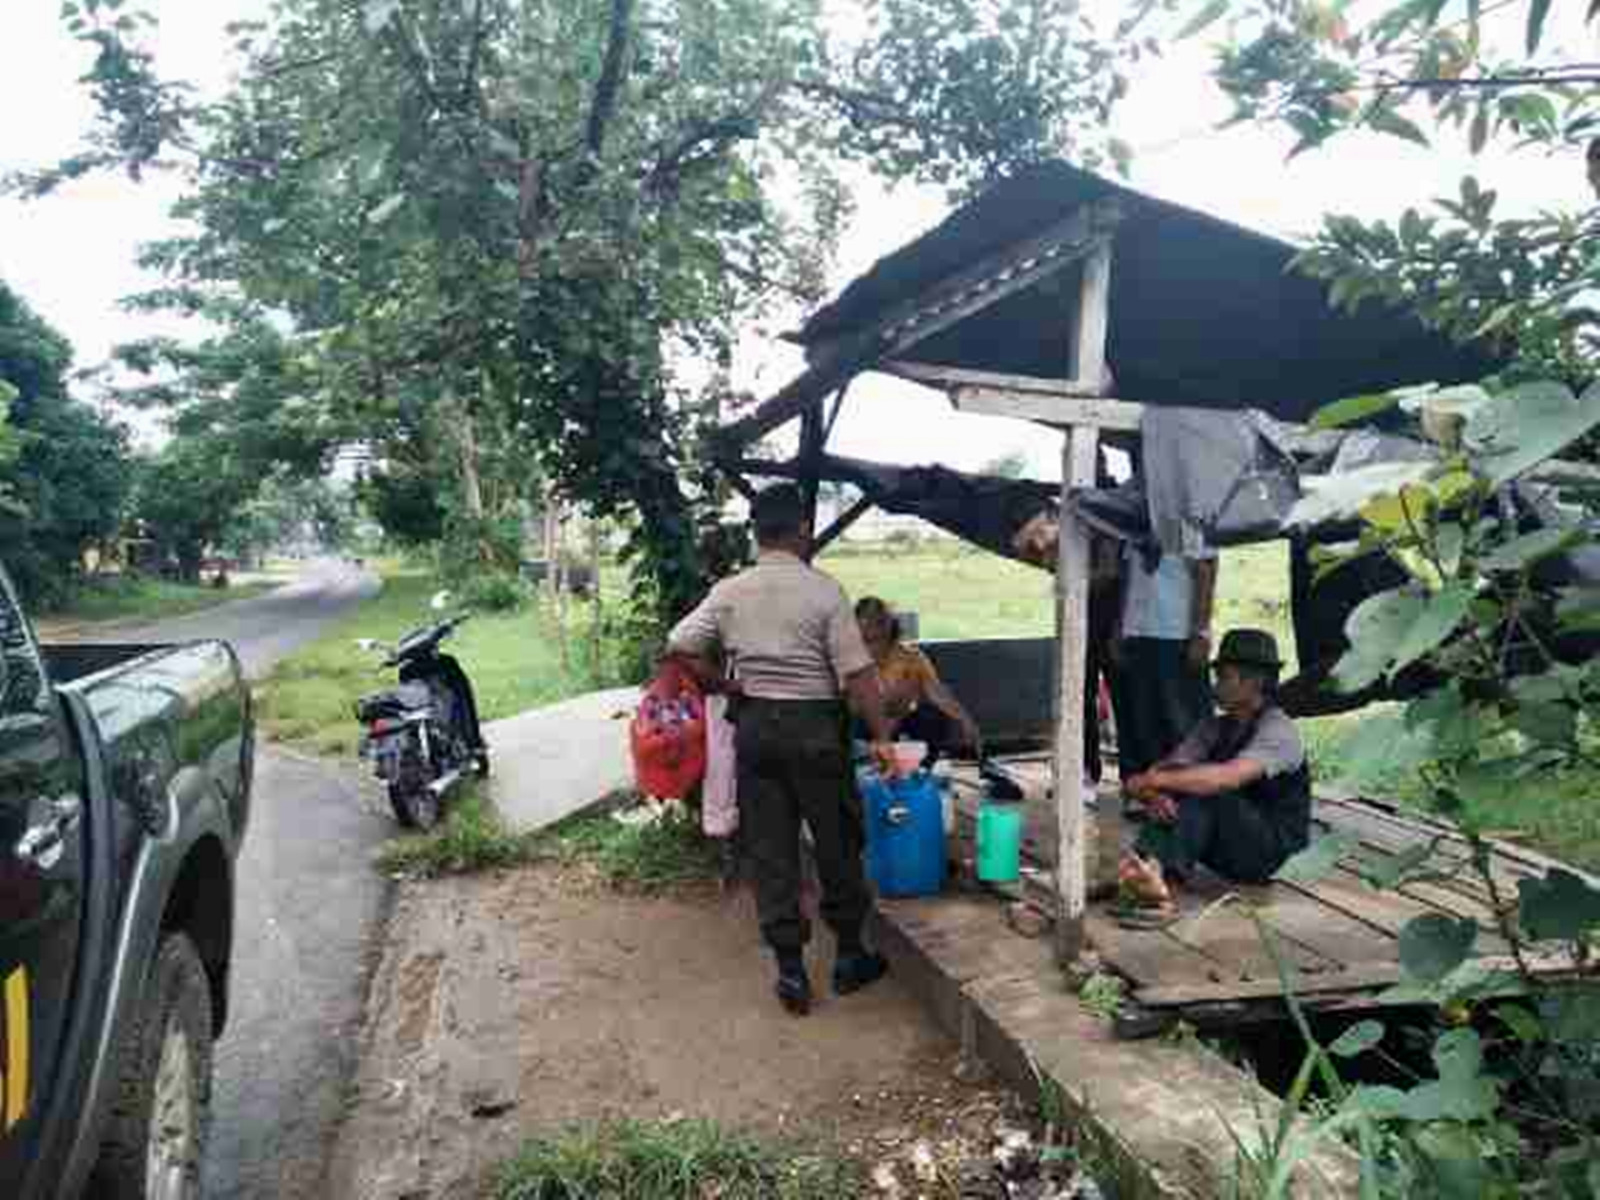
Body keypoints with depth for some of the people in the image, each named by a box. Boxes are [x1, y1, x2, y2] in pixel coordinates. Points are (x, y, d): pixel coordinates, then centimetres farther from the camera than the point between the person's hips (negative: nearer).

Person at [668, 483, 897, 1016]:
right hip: (815, 725, -3)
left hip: (754, 726, 3)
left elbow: (679, 647, 2)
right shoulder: (824, 591, -12)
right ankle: (850, 956, 26)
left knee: (770, 849, 10)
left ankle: (790, 970, 16)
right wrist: (881, 737, -8)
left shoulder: (728, 593, -1)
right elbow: (857, 674, -15)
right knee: (837, 842, 13)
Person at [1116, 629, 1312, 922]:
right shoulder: (1214, 727, 7)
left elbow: (1229, 777, -33)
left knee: (1206, 792, -30)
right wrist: (1153, 795, -28)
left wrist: (1154, 780, -32)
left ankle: (1166, 881, -45)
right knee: (1169, 800, -20)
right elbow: (1167, 769, -4)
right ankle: (1149, 871, -42)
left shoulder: (1278, 729, -15)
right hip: (1229, 850, 6)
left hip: (1272, 851, -6)